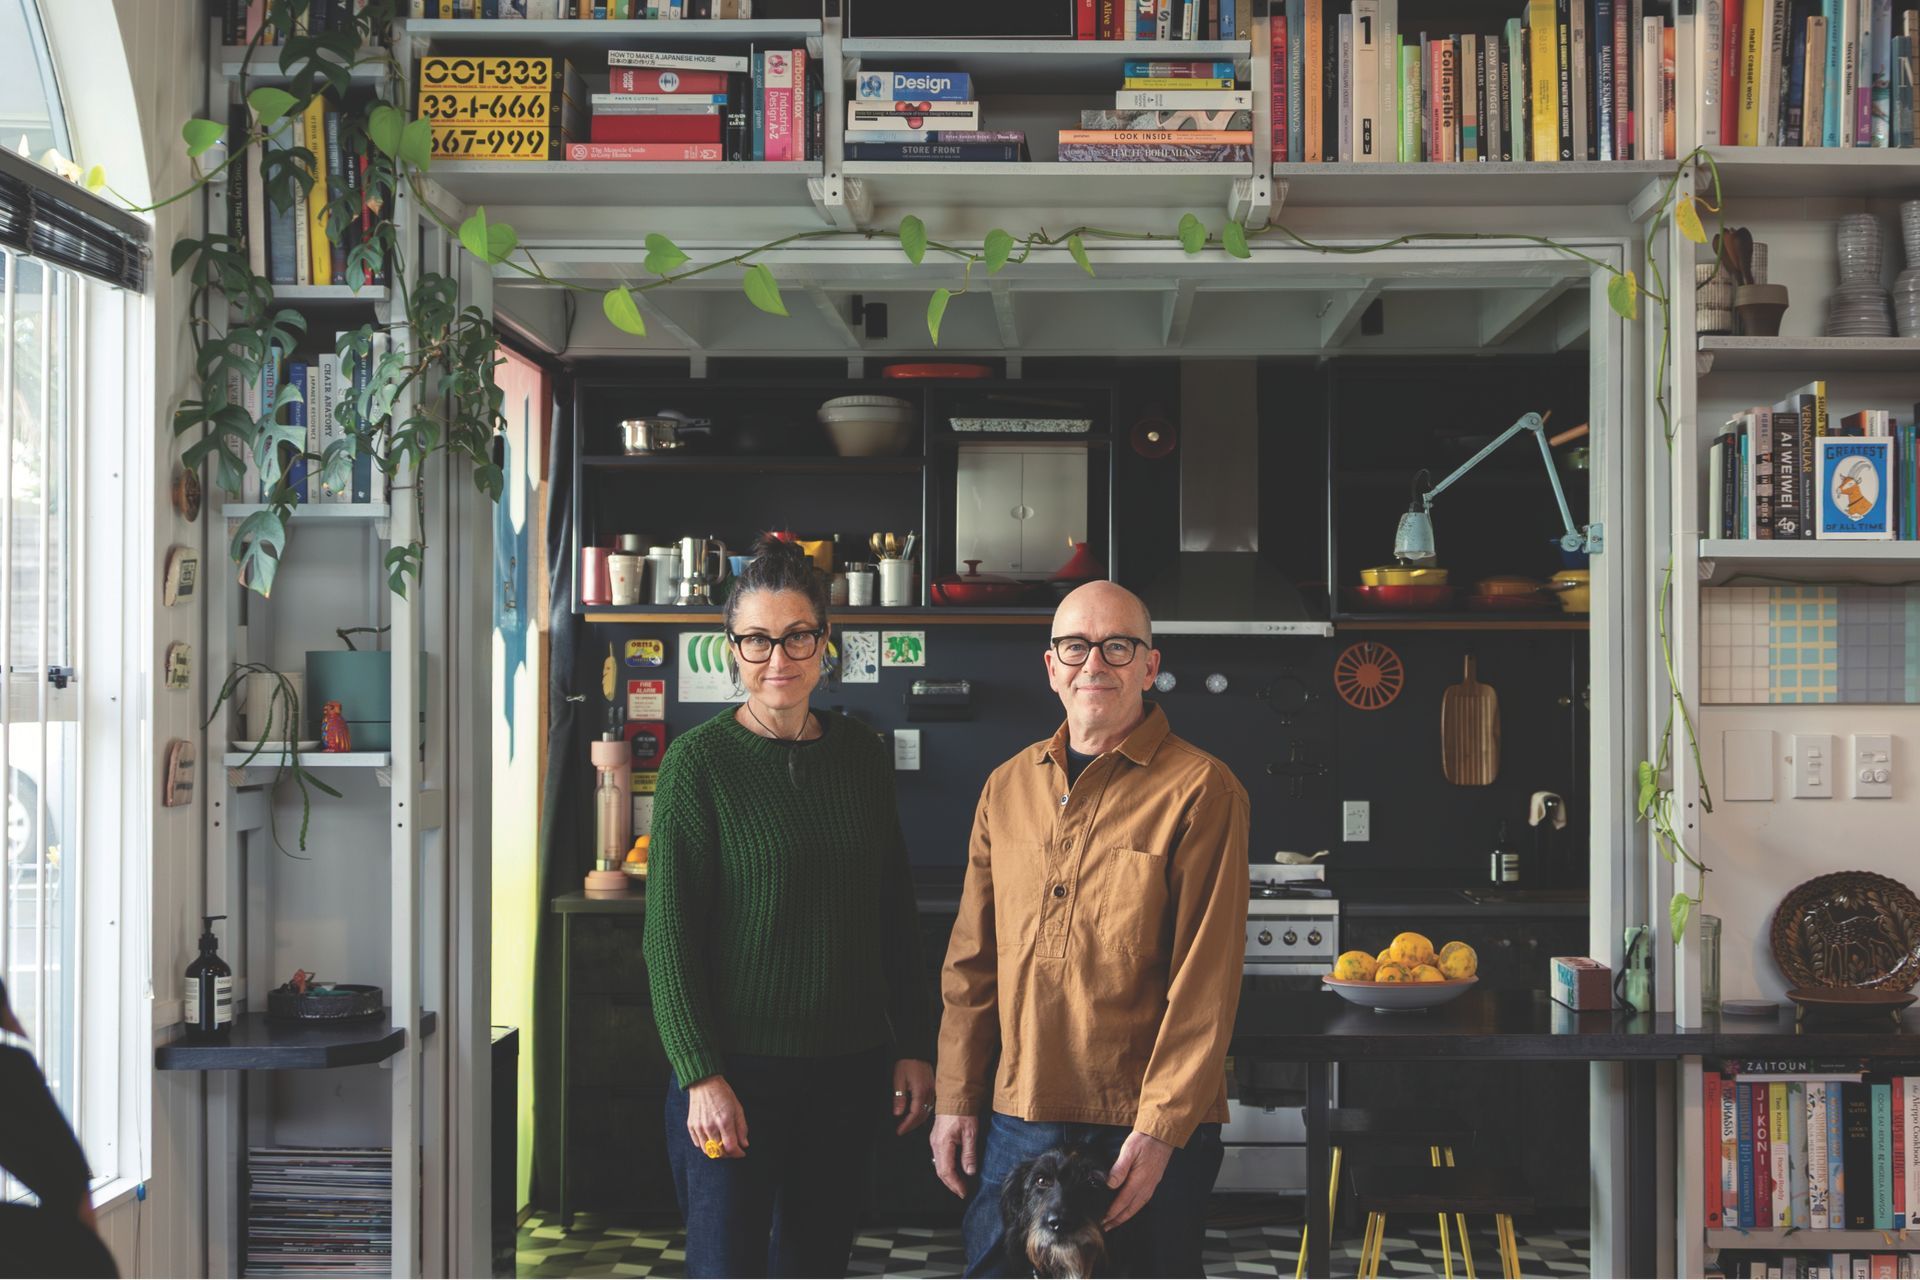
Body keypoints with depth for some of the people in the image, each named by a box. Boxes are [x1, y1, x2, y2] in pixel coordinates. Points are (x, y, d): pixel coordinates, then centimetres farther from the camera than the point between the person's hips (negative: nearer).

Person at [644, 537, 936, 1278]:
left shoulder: (863, 757, 6)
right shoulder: (700, 761, -8)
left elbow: (895, 912, 12)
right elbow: (669, 931, -10)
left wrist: (913, 1046, 9)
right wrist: (701, 1074, -15)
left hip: (849, 1067, 4)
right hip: (738, 1069, -4)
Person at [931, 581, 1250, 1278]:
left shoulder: (1200, 790, -7)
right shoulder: (1008, 787, 10)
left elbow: (1205, 982, -10)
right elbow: (972, 961, 13)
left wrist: (1160, 1127, -14)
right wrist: (956, 1097, 8)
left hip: (1148, 1127, -4)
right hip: (1016, 1117, 5)